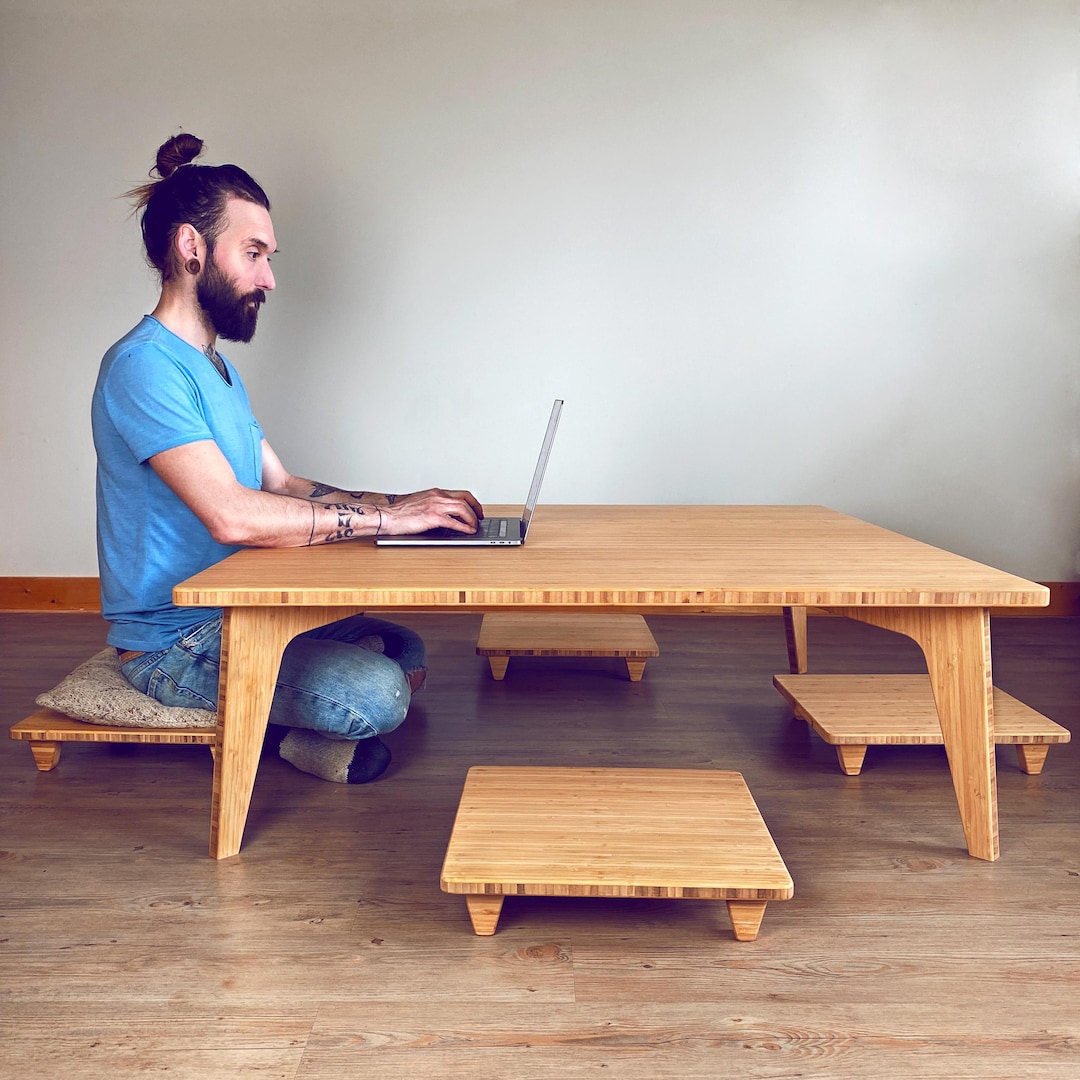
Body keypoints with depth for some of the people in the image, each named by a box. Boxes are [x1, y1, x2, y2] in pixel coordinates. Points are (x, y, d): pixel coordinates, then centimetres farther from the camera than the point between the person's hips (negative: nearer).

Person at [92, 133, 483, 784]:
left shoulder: (217, 369, 16)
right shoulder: (144, 366, -19)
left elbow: (284, 486, 14)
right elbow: (232, 515, -30)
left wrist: (402, 504, 0)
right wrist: (385, 518, -24)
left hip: (232, 615, 10)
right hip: (173, 645, -10)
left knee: (407, 652, 9)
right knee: (378, 694, -24)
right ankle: (277, 734, 2)